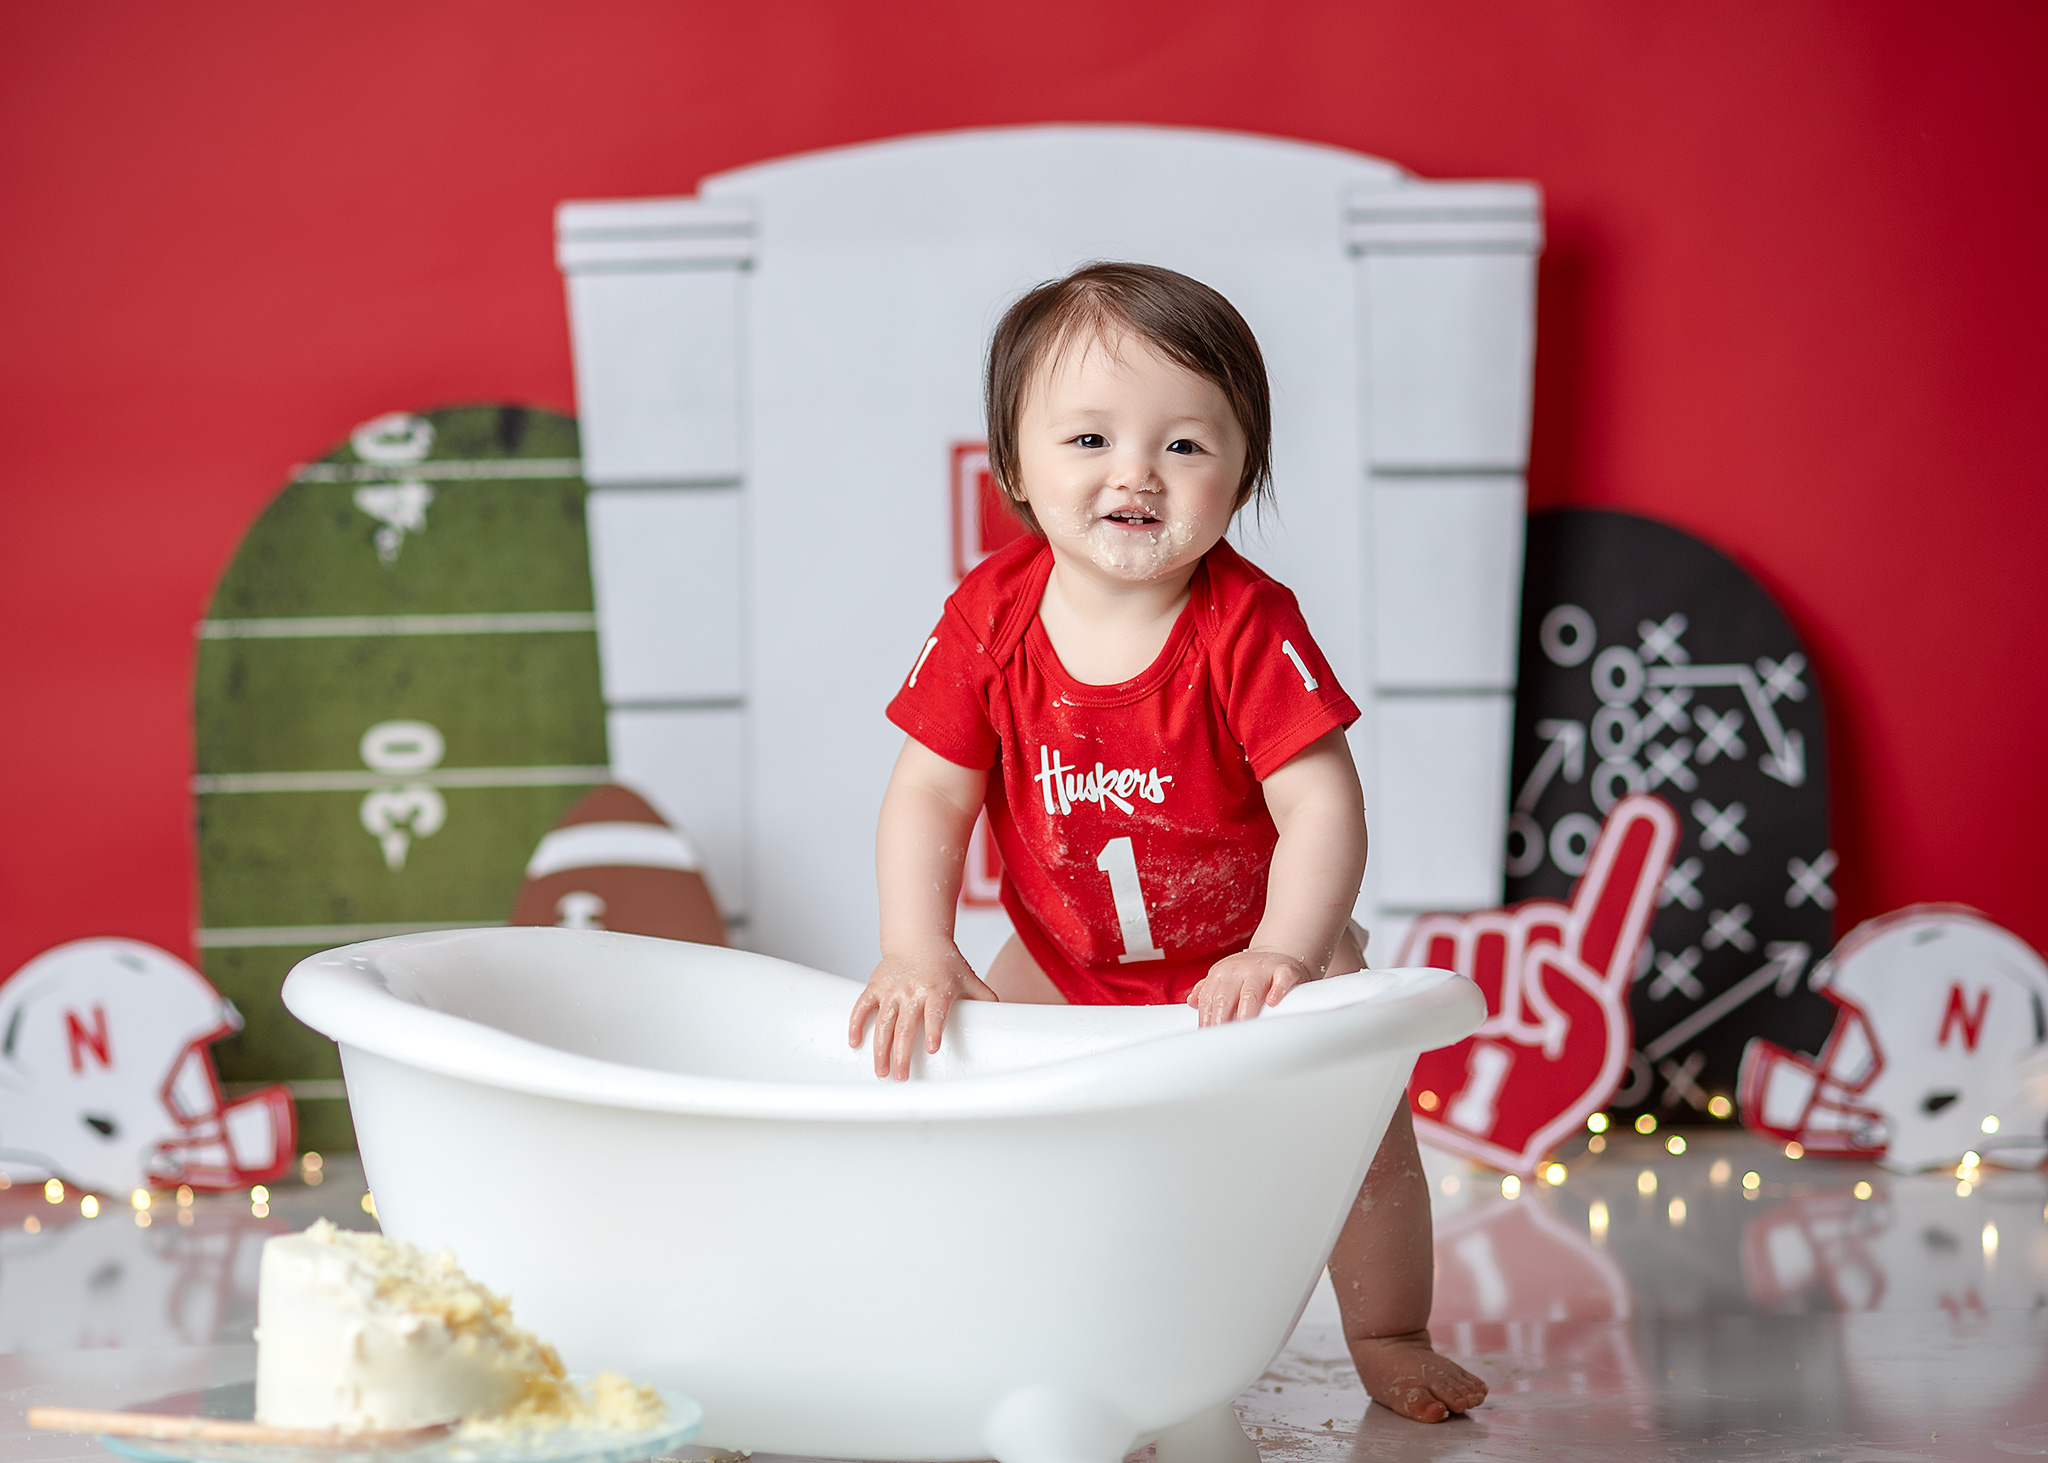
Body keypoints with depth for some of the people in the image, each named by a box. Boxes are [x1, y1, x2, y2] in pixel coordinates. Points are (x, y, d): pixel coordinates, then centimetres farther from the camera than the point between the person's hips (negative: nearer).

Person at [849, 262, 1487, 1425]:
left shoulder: (1249, 627, -25)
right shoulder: (991, 618, -18)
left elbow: (1323, 805, -27)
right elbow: (931, 793, -13)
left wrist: (1283, 953, -40)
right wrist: (917, 953, -23)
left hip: (1244, 958, -2)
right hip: (1063, 965, 3)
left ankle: (1390, 1336, 17)